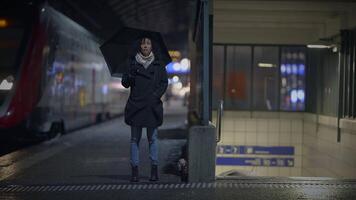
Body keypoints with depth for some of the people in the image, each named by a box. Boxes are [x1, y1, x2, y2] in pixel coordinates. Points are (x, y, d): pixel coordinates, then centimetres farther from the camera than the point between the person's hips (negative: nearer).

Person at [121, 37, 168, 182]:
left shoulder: (158, 64, 8)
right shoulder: (133, 63, 7)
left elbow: (164, 82, 6)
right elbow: (125, 83, 4)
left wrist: (156, 95, -8)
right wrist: (130, 74, -16)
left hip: (152, 106, 0)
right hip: (136, 105, 0)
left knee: (152, 138, 2)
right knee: (135, 138, 2)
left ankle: (154, 170, 7)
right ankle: (134, 170, 7)